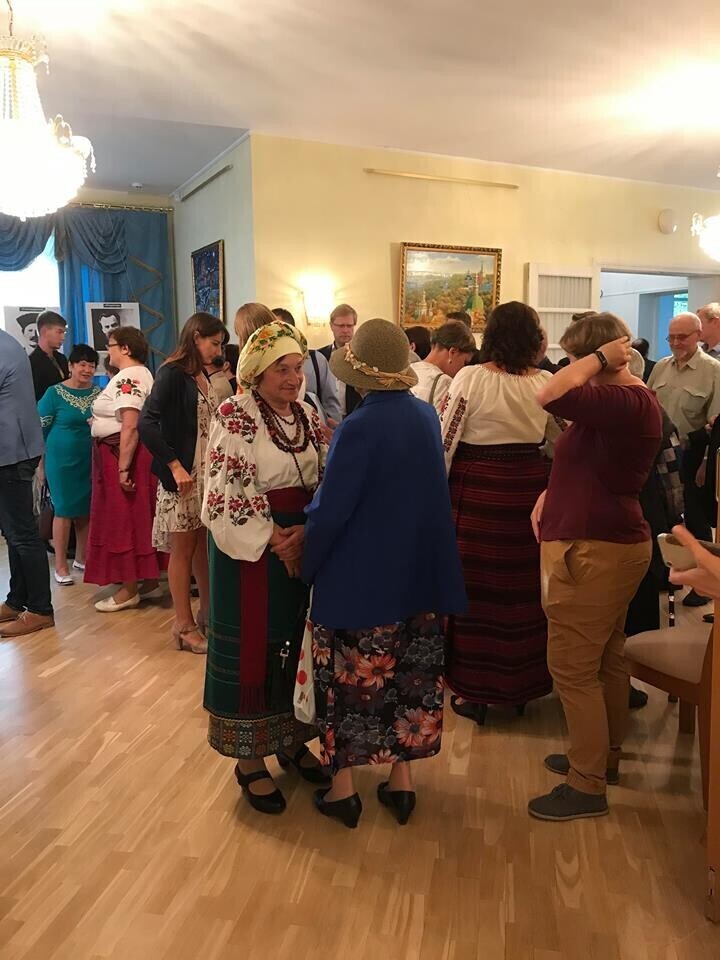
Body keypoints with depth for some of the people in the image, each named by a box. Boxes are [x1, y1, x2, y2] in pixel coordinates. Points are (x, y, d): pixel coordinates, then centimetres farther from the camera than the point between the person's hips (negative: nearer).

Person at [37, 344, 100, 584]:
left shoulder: (98, 393, 4)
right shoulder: (54, 393, -7)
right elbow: (40, 427, -3)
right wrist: (41, 458, -1)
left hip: (90, 460, 4)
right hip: (62, 460, -4)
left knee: (86, 510, 11)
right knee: (64, 510, 1)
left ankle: (81, 558, 27)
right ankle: (60, 566, 11)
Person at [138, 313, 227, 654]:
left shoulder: (204, 376, 13)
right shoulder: (172, 374, -11)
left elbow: (209, 424, 11)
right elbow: (146, 423, -21)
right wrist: (175, 466, -23)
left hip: (208, 474, 7)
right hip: (183, 476, -7)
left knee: (205, 546, 14)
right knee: (183, 549, 3)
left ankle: (207, 614, 28)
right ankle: (184, 626, 15)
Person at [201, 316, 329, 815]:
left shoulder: (309, 415, 7)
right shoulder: (233, 415, -11)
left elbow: (326, 483, 5)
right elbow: (224, 494, -16)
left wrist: (306, 534, -11)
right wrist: (274, 539, -17)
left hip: (306, 545, 6)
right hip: (251, 549, -5)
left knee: (298, 644, 14)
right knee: (252, 649, 5)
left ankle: (293, 738, 33)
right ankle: (250, 758, 21)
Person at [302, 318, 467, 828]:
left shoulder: (359, 427, -21)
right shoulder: (427, 414, 0)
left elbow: (329, 510, -18)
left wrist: (305, 561, -2)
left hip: (360, 578, -6)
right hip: (418, 573, 6)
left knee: (350, 681, 10)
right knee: (411, 676, 16)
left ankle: (343, 787, 23)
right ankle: (402, 780, 28)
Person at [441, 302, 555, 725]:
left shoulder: (471, 378, -10)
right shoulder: (547, 383, 0)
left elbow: (445, 442, -10)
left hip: (477, 491, -3)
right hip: (529, 488, 4)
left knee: (476, 587, 7)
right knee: (524, 585, 14)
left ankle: (475, 692, 18)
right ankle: (521, 684, 29)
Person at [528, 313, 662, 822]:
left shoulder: (628, 402, -22)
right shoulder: (617, 401, 13)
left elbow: (552, 396, -34)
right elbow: (588, 463, 22)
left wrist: (600, 355, -19)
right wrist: (549, 496, 9)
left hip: (596, 551, -11)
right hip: (611, 544, 11)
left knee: (573, 668, -2)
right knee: (607, 660, 19)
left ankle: (588, 786, 10)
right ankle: (604, 756, 34)